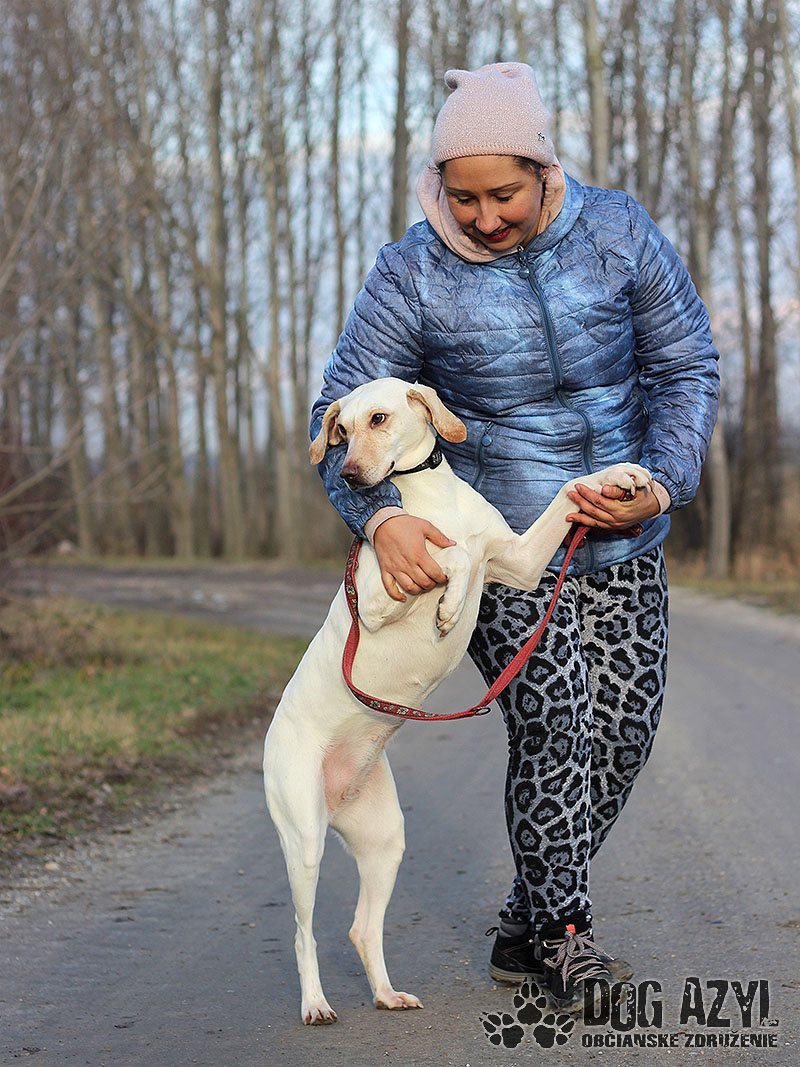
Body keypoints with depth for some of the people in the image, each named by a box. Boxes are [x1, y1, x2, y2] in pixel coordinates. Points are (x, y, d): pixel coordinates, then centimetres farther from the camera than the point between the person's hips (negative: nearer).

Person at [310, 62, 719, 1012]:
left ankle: (524, 931, 20)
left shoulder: (619, 232, -8)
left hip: (624, 540, 4)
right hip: (499, 539, -3)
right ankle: (564, 935, 1)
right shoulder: (412, 275, -14)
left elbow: (688, 366, -2)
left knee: (622, 727, 4)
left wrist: (661, 484, -17)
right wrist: (381, 518, -32)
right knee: (551, 719, -17)